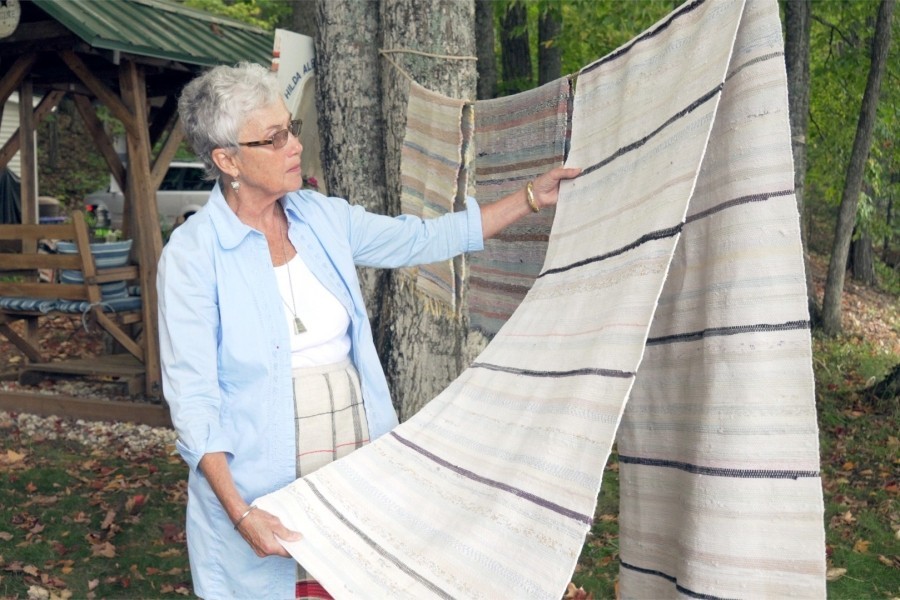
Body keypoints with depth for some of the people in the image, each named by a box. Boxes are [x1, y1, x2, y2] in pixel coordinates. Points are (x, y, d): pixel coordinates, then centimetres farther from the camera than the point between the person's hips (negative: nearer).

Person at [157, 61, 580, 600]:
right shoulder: (193, 253, -12)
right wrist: (241, 515, -22)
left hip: (356, 471, 5)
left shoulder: (323, 217, 3)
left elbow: (424, 239, 10)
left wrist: (532, 198, 9)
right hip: (261, 492, -4)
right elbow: (193, 396, -14)